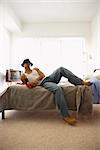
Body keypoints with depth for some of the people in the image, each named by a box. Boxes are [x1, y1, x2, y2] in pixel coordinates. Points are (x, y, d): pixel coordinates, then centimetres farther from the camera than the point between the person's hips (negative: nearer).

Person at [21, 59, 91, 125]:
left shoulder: (35, 69, 27)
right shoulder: (23, 76, 17)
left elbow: (42, 75, 11)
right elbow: (26, 85, 13)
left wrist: (35, 80, -7)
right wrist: (30, 84, -10)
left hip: (49, 77, 5)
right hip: (43, 83, -5)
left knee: (61, 69, -19)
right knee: (57, 89, -37)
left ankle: (82, 82, -22)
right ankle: (66, 116, -38)